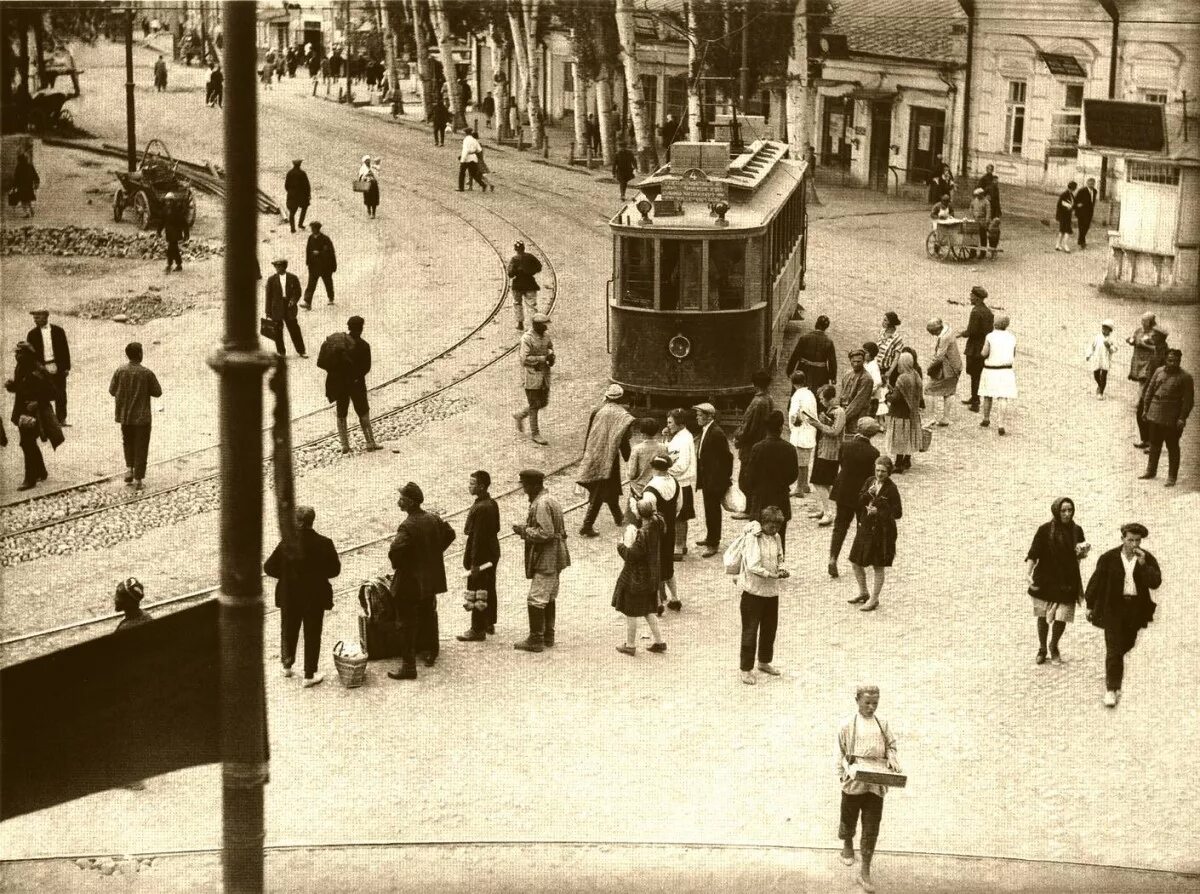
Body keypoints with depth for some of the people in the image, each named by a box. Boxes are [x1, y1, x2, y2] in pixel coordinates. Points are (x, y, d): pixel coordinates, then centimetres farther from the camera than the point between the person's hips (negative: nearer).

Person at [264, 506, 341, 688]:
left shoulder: (286, 543, -15)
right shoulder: (323, 544, -17)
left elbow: (269, 568, -9)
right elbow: (334, 569, -7)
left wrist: (287, 574, 6)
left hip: (289, 597, 1)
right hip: (315, 598, -1)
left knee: (289, 631, 23)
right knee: (312, 635, 13)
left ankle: (287, 666, 40)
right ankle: (309, 676, 18)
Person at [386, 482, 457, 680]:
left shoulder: (408, 527, -24)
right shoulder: (434, 519, 0)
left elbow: (395, 551, -34)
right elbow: (450, 535, 17)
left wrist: (397, 565, -14)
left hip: (409, 582, -8)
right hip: (431, 579, 8)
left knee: (407, 624, -1)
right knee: (428, 615, 24)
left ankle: (408, 665, 1)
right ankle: (431, 653, 38)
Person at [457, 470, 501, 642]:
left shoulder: (481, 508, -24)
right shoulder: (492, 504, 6)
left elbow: (478, 537, -24)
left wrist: (474, 563, -22)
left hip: (481, 555, -10)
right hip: (492, 553, 10)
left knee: (477, 593, -2)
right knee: (489, 590, 19)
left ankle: (478, 630, 3)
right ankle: (489, 624, 30)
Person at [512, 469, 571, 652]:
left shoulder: (541, 504, -20)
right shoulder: (550, 500, 13)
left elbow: (545, 533, -26)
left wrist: (524, 531, -14)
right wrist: (525, 529, 12)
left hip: (546, 560, -11)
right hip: (553, 559, 11)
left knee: (537, 599, -6)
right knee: (549, 598, 17)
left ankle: (536, 640, -3)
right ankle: (548, 637, 25)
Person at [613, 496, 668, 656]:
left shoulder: (643, 534, -29)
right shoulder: (656, 527, -6)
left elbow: (631, 556, -25)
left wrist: (622, 545, -10)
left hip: (636, 578, -8)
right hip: (651, 576, 8)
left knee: (630, 612, 9)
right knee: (648, 610, 22)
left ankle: (630, 645, 21)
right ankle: (659, 642, 24)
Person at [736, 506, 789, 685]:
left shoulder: (776, 537, 5)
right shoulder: (753, 538, -16)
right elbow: (753, 566, -23)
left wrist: (782, 568, -6)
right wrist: (772, 575, -25)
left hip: (771, 590, 7)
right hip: (753, 590, -7)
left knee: (770, 627, 18)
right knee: (750, 630, 0)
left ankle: (764, 662, 36)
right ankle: (746, 669, 9)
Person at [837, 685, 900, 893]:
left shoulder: (882, 724, 3)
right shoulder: (849, 725, -5)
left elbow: (891, 745, 11)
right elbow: (841, 751, -1)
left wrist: (892, 760, -8)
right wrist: (844, 772, -12)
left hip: (876, 783, 1)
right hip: (854, 781, -1)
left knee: (871, 828, -1)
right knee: (849, 818, 18)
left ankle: (865, 872, 5)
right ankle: (847, 845, 51)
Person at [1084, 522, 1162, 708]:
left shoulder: (1148, 560, 0)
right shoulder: (1108, 558, -3)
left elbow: (1155, 583, -12)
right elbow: (1096, 581, 4)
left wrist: (1143, 564, -22)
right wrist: (1090, 605, 7)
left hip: (1136, 608, 2)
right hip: (1113, 608, -2)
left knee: (1126, 647, 11)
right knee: (1114, 649, -8)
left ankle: (1115, 684, 31)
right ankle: (1111, 689, -8)